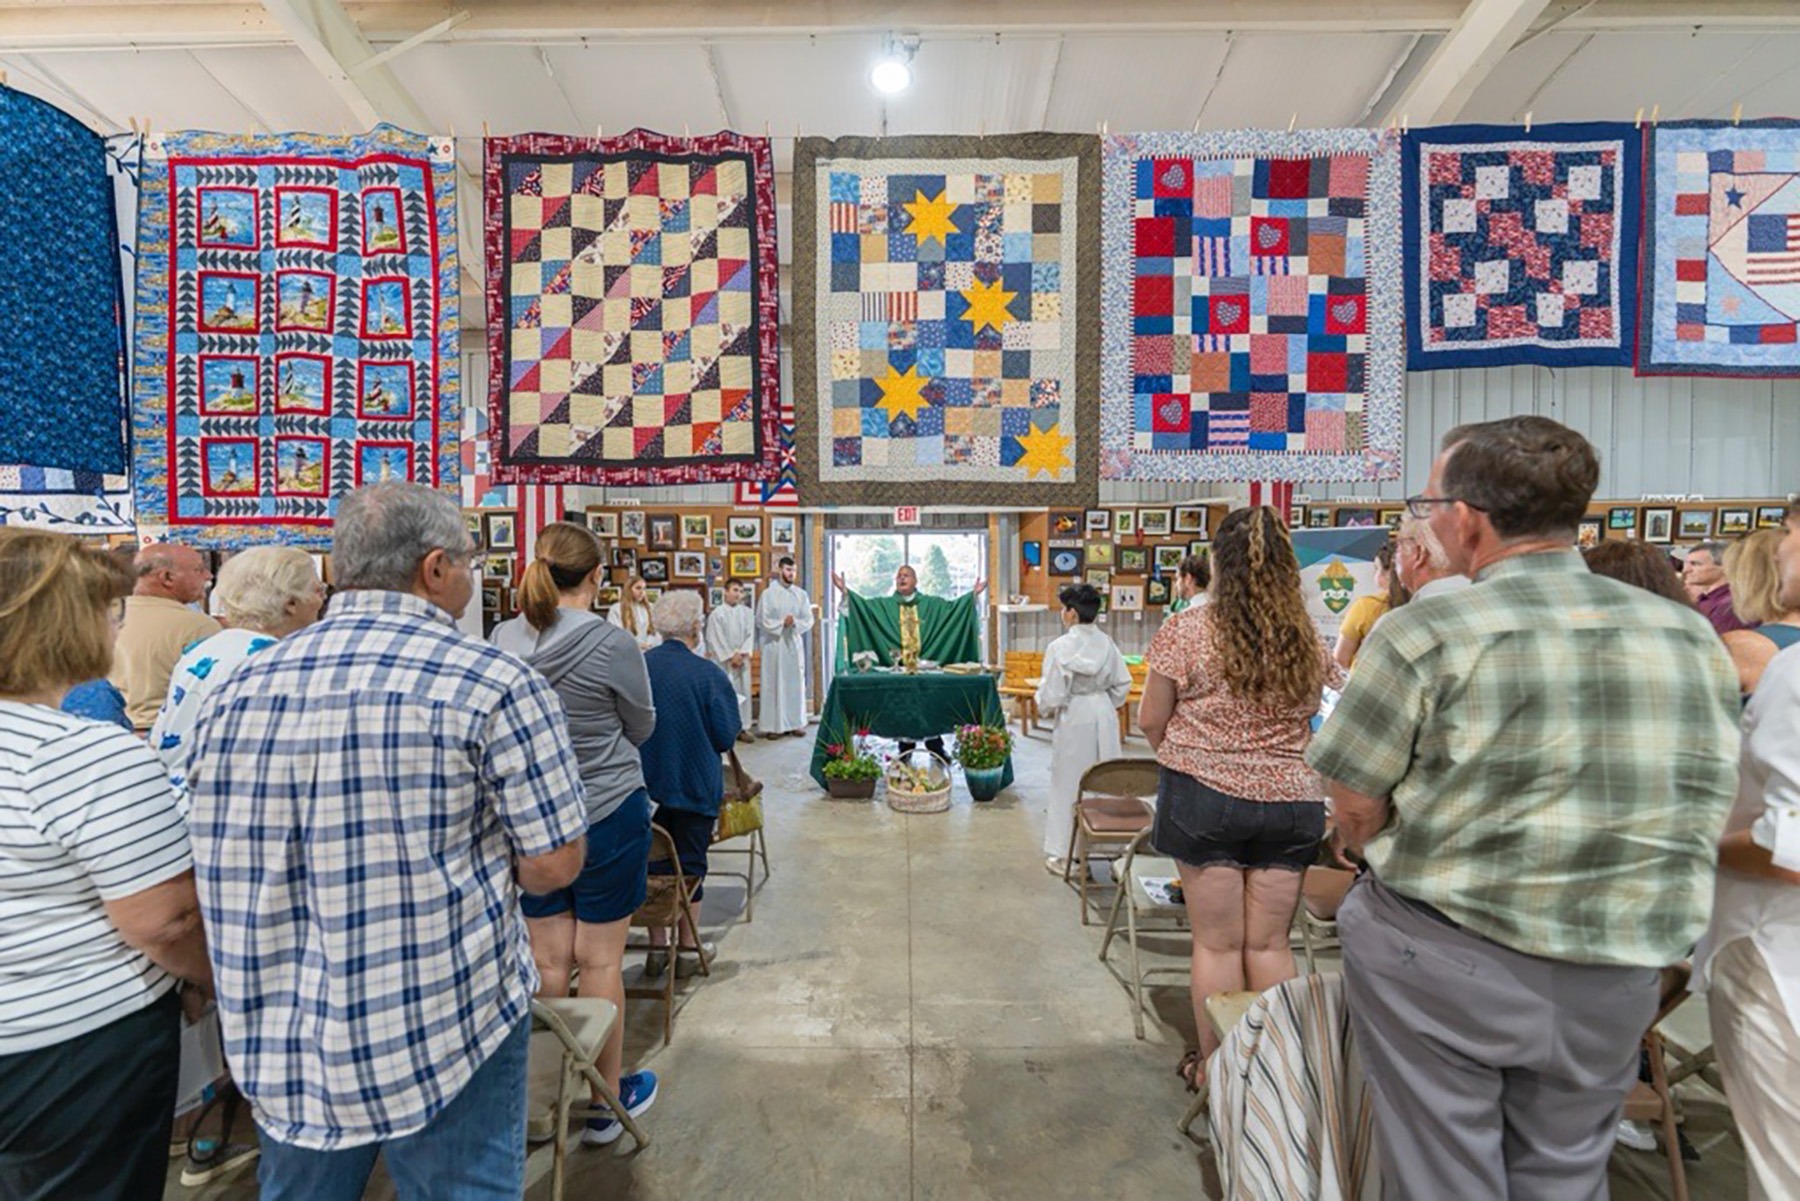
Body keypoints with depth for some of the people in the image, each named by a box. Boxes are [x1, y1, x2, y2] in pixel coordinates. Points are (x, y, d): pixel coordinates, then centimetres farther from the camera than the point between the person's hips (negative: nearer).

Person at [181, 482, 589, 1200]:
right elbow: (553, 865, -16)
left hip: (277, 1038, 6)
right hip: (445, 1030, -5)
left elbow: (210, 859, 10)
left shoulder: (239, 687, 0)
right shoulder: (494, 684, -18)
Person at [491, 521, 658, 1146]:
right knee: (601, 960, 9)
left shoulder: (503, 639, -5)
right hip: (607, 813, -4)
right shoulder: (612, 643, -18)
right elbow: (642, 726, -3)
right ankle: (606, 1101, 27)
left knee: (547, 957, 16)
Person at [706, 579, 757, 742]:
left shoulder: (747, 612, 5)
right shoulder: (716, 614, -6)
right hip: (722, 661, -4)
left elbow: (750, 635, 3)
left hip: (742, 659, 4)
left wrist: (742, 654, -9)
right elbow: (716, 639, -8)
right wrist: (730, 656, -10)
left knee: (743, 692, 5)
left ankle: (742, 727, 13)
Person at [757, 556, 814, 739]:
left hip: (795, 643, 3)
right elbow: (762, 620, -7)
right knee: (774, 684, 0)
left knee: (796, 684, 6)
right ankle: (773, 725, 5)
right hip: (774, 644, -3)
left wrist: (795, 622, -17)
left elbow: (809, 620, 2)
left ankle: (796, 723, 14)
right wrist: (782, 623, -19)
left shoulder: (801, 594, 6)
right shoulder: (768, 594, -3)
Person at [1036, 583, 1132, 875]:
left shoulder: (1060, 647, -16)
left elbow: (1051, 694, -15)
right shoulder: (1106, 643, -1)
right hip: (1104, 717, 5)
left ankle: (1064, 855, 15)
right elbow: (1123, 684, 2)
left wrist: (1045, 709, 5)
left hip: (1074, 720, -4)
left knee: (1069, 785, 6)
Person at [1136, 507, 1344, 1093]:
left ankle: (1214, 1066, 25)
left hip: (1205, 796, -3)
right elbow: (1321, 722, 11)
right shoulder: (1309, 640, -2)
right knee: (1269, 943, 16)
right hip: (1290, 800, 3)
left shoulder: (1185, 632, -13)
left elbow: (1150, 721, -6)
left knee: (1217, 943, 10)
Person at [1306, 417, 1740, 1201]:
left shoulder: (1425, 636, -18)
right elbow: (1703, 800, 9)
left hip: (1439, 964, -4)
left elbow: (1355, 810, -13)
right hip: (1613, 977, 5)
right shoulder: (1693, 636, -1)